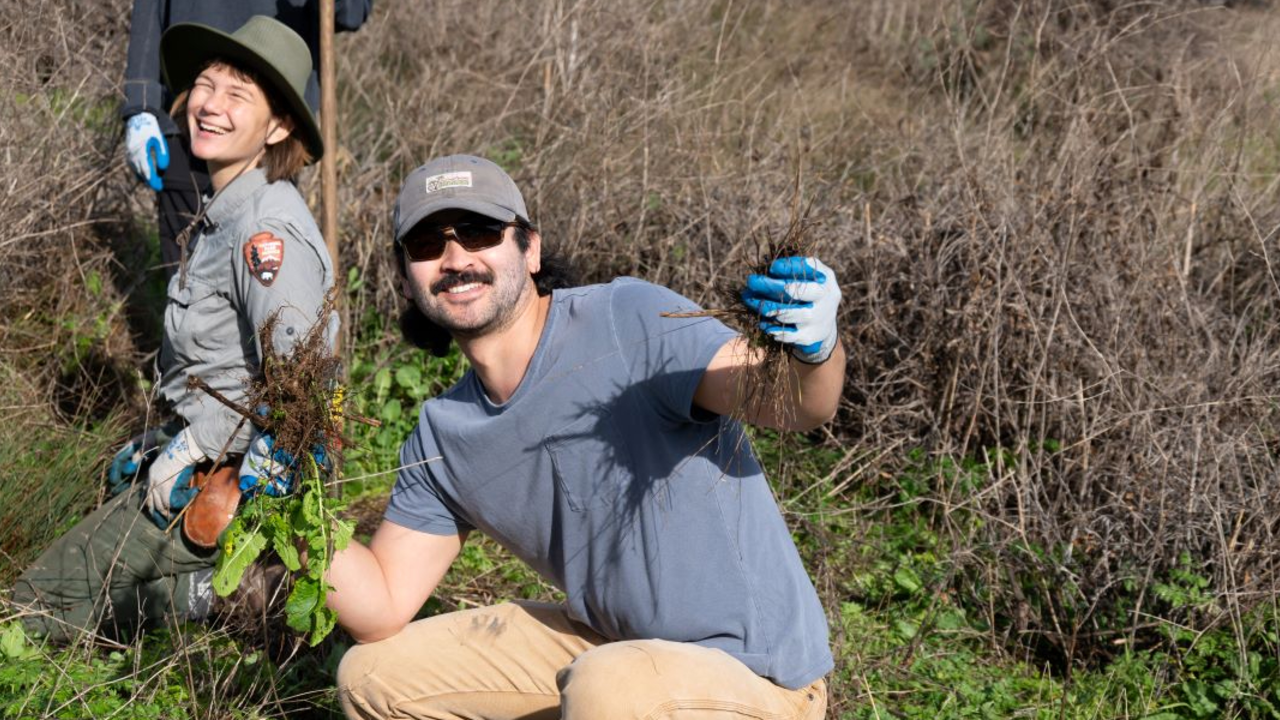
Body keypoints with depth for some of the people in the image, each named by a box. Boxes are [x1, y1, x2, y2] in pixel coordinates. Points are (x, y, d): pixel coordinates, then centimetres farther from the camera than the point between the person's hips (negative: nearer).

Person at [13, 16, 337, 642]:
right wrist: (168, 439, 14)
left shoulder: (266, 228, -25)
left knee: (43, 602, -1)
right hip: (210, 457, 10)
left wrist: (189, 447, -20)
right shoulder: (229, 213, 6)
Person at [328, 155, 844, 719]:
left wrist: (815, 349, -55)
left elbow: (785, 402, -32)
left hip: (754, 673, -7)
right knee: (374, 674, 8)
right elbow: (381, 613, 5)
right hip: (608, 646, 7)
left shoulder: (629, 321, -19)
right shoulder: (440, 439, 3)